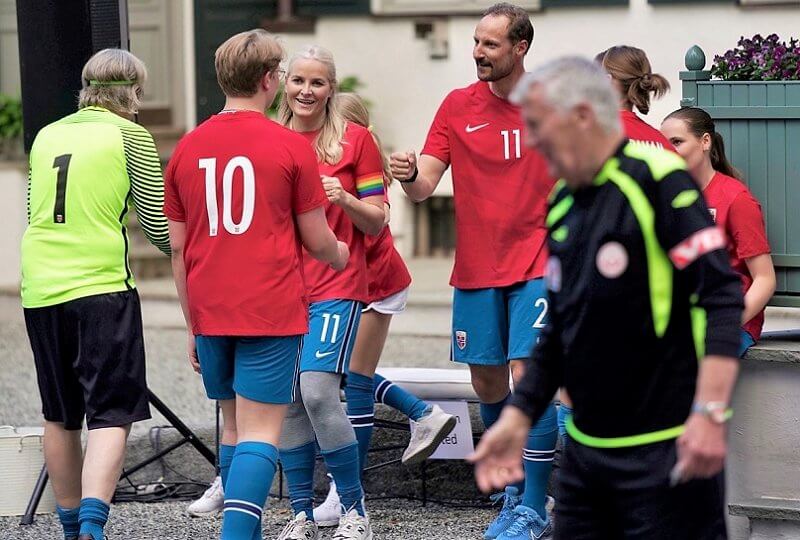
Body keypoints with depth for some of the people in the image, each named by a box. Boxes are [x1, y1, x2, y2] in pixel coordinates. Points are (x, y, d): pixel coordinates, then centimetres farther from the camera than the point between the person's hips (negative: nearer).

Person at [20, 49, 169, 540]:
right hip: (102, 287, -5)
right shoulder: (129, 136, -1)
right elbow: (159, 225, -1)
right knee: (111, 415, -5)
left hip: (41, 290, 5)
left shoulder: (47, 136, 14)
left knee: (60, 416, 16)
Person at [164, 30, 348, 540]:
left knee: (235, 427, 18)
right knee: (260, 435, -6)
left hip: (210, 315, 5)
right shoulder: (291, 146, -6)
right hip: (272, 312, -5)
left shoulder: (188, 148, 7)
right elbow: (317, 241, -1)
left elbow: (178, 249, 10)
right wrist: (340, 254, 23)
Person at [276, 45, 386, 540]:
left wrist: (344, 199, -16)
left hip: (336, 288, -4)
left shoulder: (355, 139, 1)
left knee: (319, 392, -17)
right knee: (289, 402, 2)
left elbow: (376, 221, 2)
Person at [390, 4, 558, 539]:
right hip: (475, 269, 3)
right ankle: (515, 491, 27)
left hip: (536, 266, -3)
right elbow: (425, 186, -1)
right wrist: (410, 175, -23)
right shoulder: (458, 106, 3)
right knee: (487, 383, 8)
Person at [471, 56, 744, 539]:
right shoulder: (563, 204, 12)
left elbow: (722, 298, -19)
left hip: (664, 449, -8)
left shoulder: (657, 181, -12)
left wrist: (710, 413, -26)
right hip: (586, 448, 8)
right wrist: (518, 418, 14)